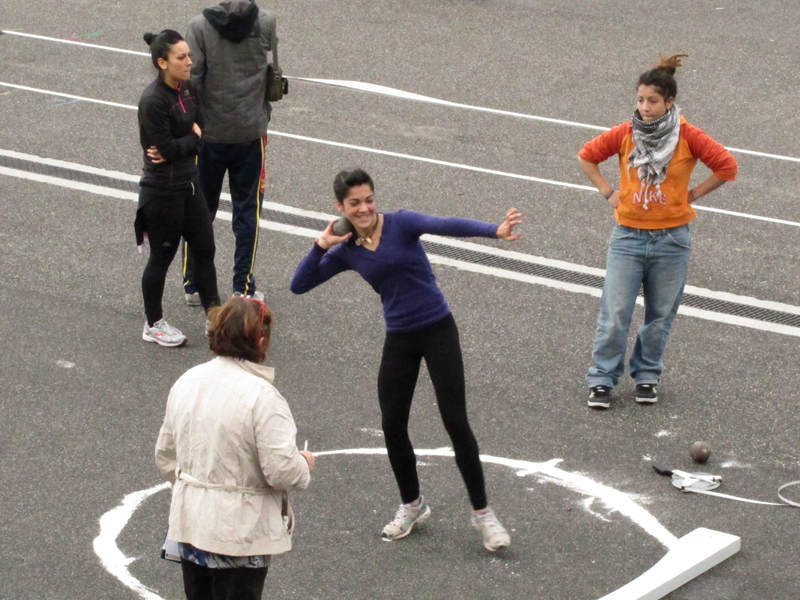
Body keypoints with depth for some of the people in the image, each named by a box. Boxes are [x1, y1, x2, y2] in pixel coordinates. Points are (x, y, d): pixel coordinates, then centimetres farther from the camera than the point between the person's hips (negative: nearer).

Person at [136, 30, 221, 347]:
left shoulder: (187, 89, 2)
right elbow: (167, 148, -24)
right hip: (162, 191, -8)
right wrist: (193, 137, -7)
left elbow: (200, 129, 2)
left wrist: (178, 147, -17)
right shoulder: (153, 100, -23)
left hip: (189, 184, 8)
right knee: (162, 258, 7)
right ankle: (153, 325, 24)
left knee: (204, 249, 12)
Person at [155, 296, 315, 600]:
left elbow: (165, 454, 11)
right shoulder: (262, 396, -20)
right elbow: (282, 470, -22)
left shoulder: (186, 382, 1)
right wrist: (305, 464, 0)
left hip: (189, 521, 6)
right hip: (241, 531, -6)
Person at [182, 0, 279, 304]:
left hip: (210, 133, -1)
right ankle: (243, 287, 11)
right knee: (247, 211, 10)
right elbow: (274, 71, 3)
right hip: (251, 133, 1)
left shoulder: (200, 26, -13)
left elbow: (191, 81, -14)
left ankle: (193, 285, 18)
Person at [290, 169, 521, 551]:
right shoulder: (347, 251, 3)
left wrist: (495, 231, -43)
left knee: (456, 422, -6)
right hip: (398, 339, 4)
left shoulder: (401, 223, -10)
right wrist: (320, 247, -10)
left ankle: (482, 513, 4)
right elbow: (298, 286, 4)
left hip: (437, 330, -4)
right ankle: (412, 505, 27)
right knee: (392, 424, 4)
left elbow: (447, 226, -27)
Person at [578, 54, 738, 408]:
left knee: (660, 315, 10)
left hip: (671, 239, 0)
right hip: (628, 236, 0)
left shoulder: (687, 136, -9)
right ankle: (602, 379, 6)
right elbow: (587, 156, 10)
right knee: (614, 314, -3)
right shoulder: (625, 134, -4)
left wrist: (692, 195, -4)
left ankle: (647, 375, 26)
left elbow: (727, 166, -5)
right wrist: (608, 193, 4)